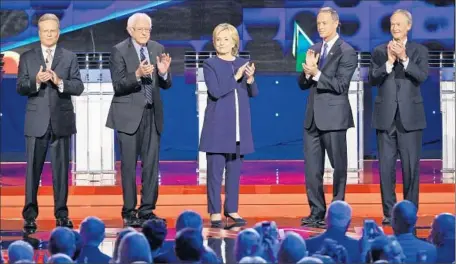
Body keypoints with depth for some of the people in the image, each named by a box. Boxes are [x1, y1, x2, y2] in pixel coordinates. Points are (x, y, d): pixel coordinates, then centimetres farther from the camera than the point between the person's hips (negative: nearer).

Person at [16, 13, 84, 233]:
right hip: (36, 121, 0)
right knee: (33, 169, 0)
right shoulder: (27, 58, 7)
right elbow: (20, 88, 0)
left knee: (61, 169, 4)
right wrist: (36, 81, -19)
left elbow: (78, 87, -1)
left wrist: (60, 82, -19)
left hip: (61, 121, 0)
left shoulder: (70, 57, 7)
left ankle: (61, 214, 11)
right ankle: (30, 215, 4)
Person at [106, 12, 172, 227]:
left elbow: (166, 84, 8)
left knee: (151, 165, 4)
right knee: (129, 165, 0)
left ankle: (147, 211, 10)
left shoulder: (158, 49, 8)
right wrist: (137, 75, -29)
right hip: (129, 115, -4)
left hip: (152, 113, 4)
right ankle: (129, 212, 5)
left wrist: (163, 72, -14)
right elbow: (118, 85, -13)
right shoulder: (119, 51, -5)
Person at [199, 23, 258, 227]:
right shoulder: (210, 64, -1)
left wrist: (250, 79, -12)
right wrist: (236, 77, -17)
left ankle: (231, 209, 16)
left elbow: (253, 93, 8)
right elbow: (215, 91, -14)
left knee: (235, 170, 8)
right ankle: (215, 212, 1)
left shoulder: (243, 63, 10)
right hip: (218, 126, -4)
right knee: (215, 170, -3)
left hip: (239, 126, 4)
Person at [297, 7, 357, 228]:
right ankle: (316, 212, 13)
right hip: (312, 116, 6)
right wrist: (307, 71, -9)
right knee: (312, 168, 6)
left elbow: (340, 85, -15)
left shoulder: (347, 52, -7)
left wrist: (316, 73, -23)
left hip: (333, 117, -6)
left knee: (338, 166, 3)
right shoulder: (314, 50, 13)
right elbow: (303, 84, 12)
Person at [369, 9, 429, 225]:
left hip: (410, 116, -1)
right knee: (386, 165, 1)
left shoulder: (419, 51, 6)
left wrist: (404, 58, -20)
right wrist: (389, 62, -14)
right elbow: (372, 79, -2)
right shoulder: (379, 51, 9)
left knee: (411, 165, 0)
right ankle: (389, 212, 7)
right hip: (385, 116, 1)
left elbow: (422, 76, -9)